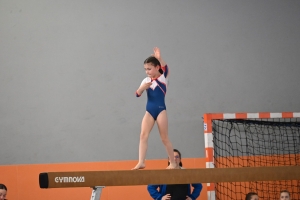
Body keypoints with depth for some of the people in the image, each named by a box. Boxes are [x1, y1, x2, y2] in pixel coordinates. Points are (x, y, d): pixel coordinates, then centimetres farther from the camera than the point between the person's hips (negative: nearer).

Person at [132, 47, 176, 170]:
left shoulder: (163, 78, -2)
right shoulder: (146, 81, 9)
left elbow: (166, 69, -22)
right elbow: (138, 94, 3)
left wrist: (159, 58, -37)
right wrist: (142, 88, -18)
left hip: (160, 110, -4)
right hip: (149, 110, 4)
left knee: (164, 138, 1)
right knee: (143, 135, -11)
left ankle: (173, 163, 13)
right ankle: (141, 162, -15)